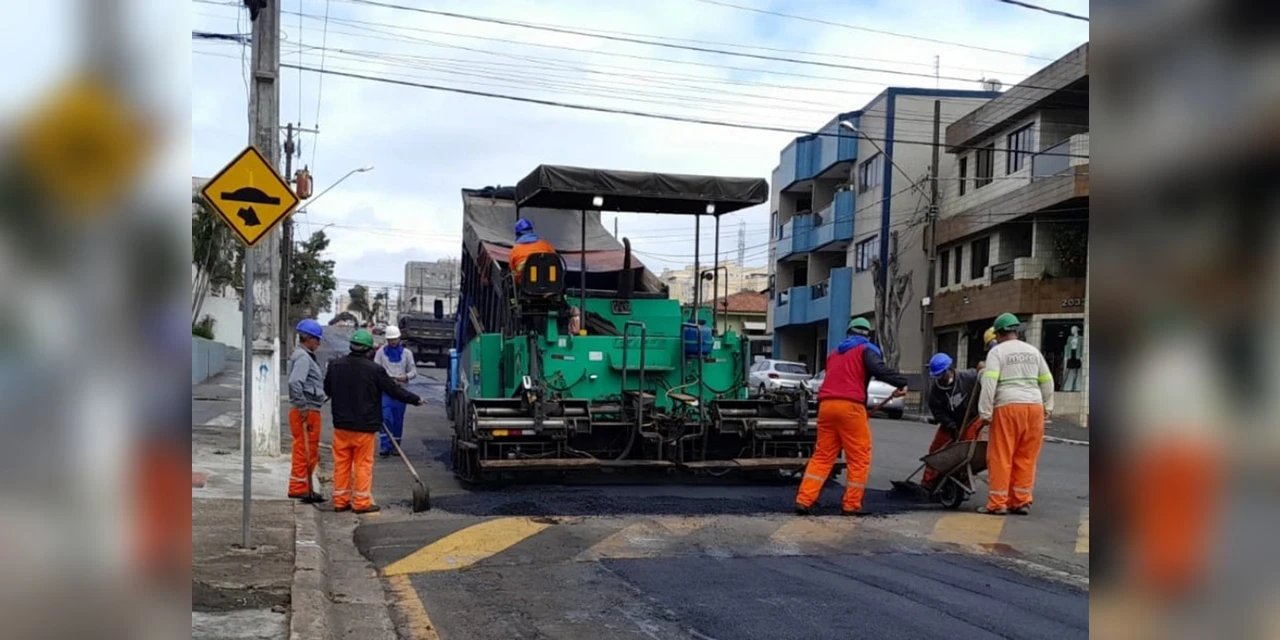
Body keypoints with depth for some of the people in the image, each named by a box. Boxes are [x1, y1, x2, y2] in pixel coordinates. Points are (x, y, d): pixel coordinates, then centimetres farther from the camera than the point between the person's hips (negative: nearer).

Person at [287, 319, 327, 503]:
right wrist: (303, 407, -23)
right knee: (305, 450, -4)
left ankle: (305, 488, 23)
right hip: (306, 411, -10)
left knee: (310, 452, 15)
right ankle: (299, 488, 1)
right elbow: (294, 382, -27)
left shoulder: (307, 356, 18)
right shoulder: (302, 357, -15)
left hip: (310, 411, 10)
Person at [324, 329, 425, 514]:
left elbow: (327, 389, 14)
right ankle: (362, 502, 6)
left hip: (341, 424, 4)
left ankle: (340, 500, 17)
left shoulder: (335, 366, 0)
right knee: (363, 464, 4)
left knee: (341, 463, 11)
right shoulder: (374, 369, -14)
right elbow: (394, 390, -6)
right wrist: (416, 400, 8)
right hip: (364, 425, -4)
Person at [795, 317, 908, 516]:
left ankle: (804, 500, 1)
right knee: (859, 457, 3)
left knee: (822, 456, 10)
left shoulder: (835, 353, 28)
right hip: (850, 406, -6)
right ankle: (851, 505, 2)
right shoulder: (866, 350, 8)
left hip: (826, 405, 6)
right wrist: (901, 382, -16)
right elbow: (879, 369, -12)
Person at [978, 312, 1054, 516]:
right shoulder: (1033, 351, 18)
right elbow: (1047, 381, 20)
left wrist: (985, 412, -8)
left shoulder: (997, 351, 2)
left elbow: (989, 382, -9)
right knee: (1026, 457, 10)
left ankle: (998, 503, 0)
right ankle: (1021, 501, 12)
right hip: (1034, 406, 5)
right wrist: (1047, 407, 26)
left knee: (1001, 456, 0)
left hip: (1008, 407, -5)